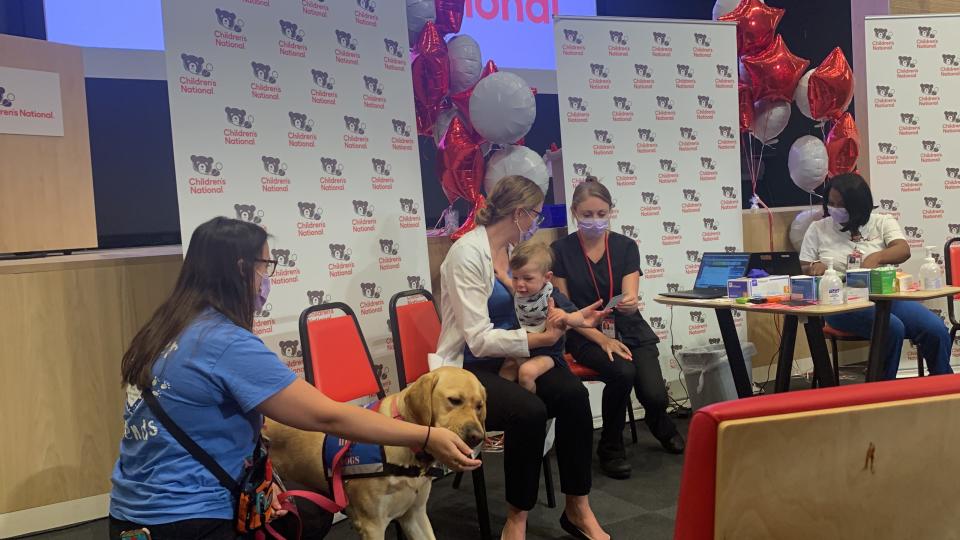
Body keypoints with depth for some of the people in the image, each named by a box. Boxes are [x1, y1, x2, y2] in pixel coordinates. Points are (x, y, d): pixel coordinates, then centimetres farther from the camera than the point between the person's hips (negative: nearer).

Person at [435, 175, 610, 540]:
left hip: (508, 358, 7)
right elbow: (479, 340, -23)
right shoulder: (468, 253, -18)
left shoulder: (515, 249, 6)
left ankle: (577, 509, -6)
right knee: (529, 411, -32)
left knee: (573, 393, -19)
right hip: (468, 369, -7)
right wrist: (540, 339, -24)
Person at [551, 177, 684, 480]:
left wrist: (630, 303, -35)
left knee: (655, 395, -20)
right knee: (622, 372, -33)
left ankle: (662, 429, 21)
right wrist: (602, 339, -15)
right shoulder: (561, 250, -4)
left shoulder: (625, 246, 1)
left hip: (630, 331, 2)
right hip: (586, 335, -2)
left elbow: (630, 298, -9)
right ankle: (610, 449, -6)